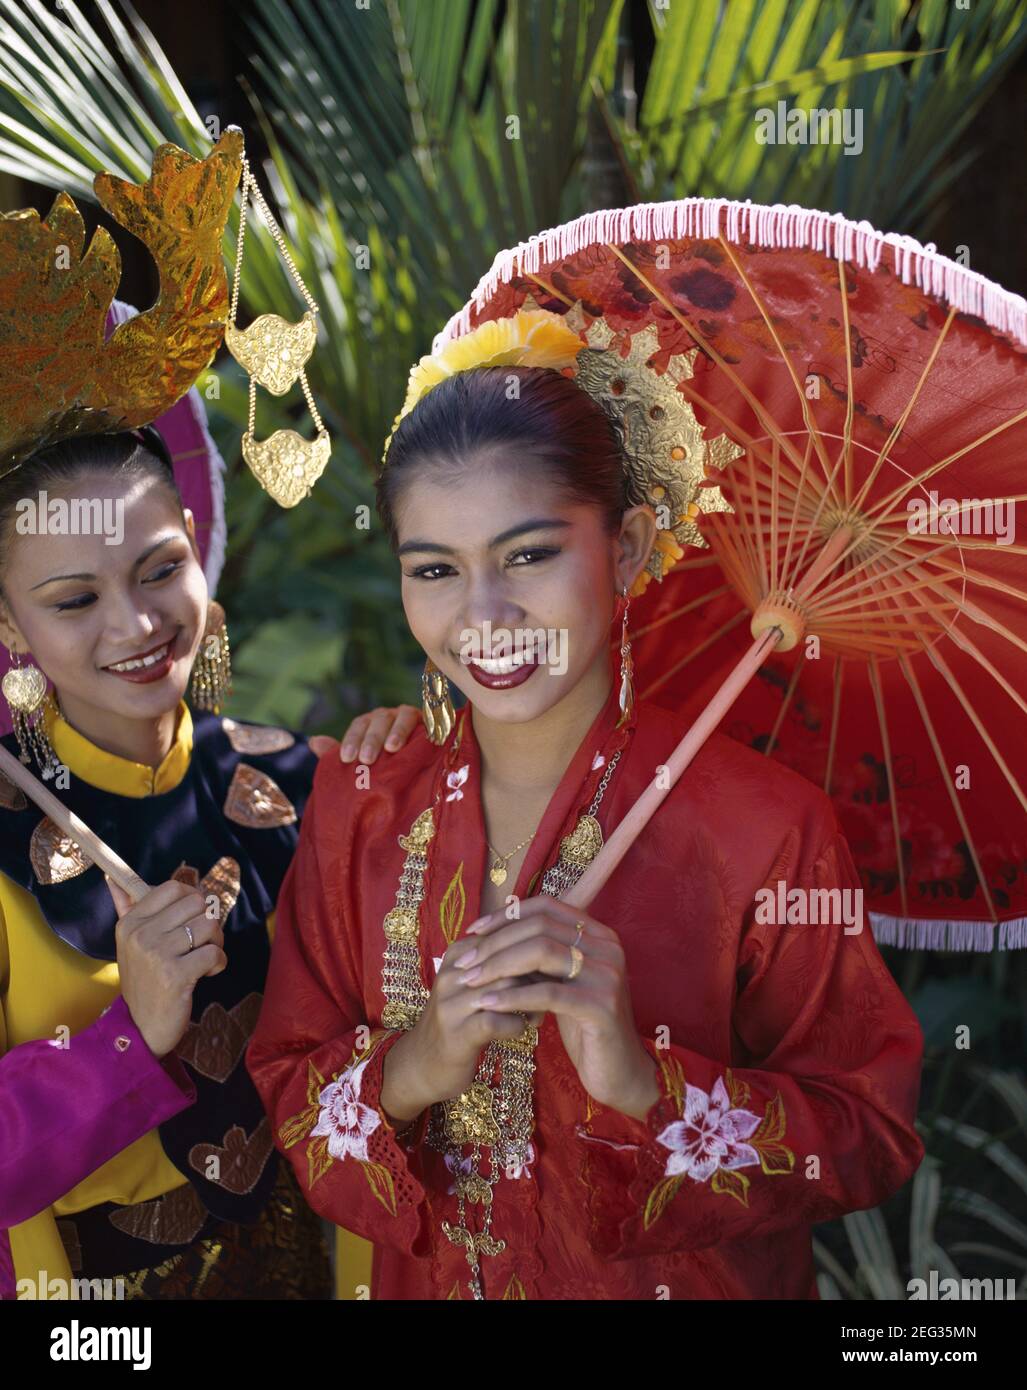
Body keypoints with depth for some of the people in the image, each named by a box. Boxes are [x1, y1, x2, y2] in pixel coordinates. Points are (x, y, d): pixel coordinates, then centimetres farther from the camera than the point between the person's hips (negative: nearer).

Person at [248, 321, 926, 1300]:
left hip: (690, 1280, -2)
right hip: (425, 1278, 3)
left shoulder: (765, 829, -22)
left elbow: (872, 1145, -16)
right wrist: (413, 1070, -27)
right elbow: (283, 1096, -7)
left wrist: (644, 1082, -31)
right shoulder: (360, 803, -12)